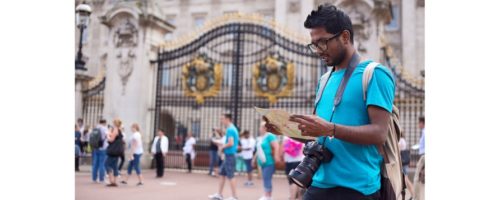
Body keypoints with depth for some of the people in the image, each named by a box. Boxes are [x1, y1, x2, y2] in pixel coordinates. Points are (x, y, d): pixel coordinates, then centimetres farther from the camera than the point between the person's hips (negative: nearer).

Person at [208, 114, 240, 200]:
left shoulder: (230, 129, -16)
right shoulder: (233, 128, 15)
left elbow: (230, 143, -26)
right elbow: (237, 140, 22)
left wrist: (222, 147, -8)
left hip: (230, 155, -10)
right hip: (229, 155, 10)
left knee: (230, 176, -4)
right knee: (222, 174, 14)